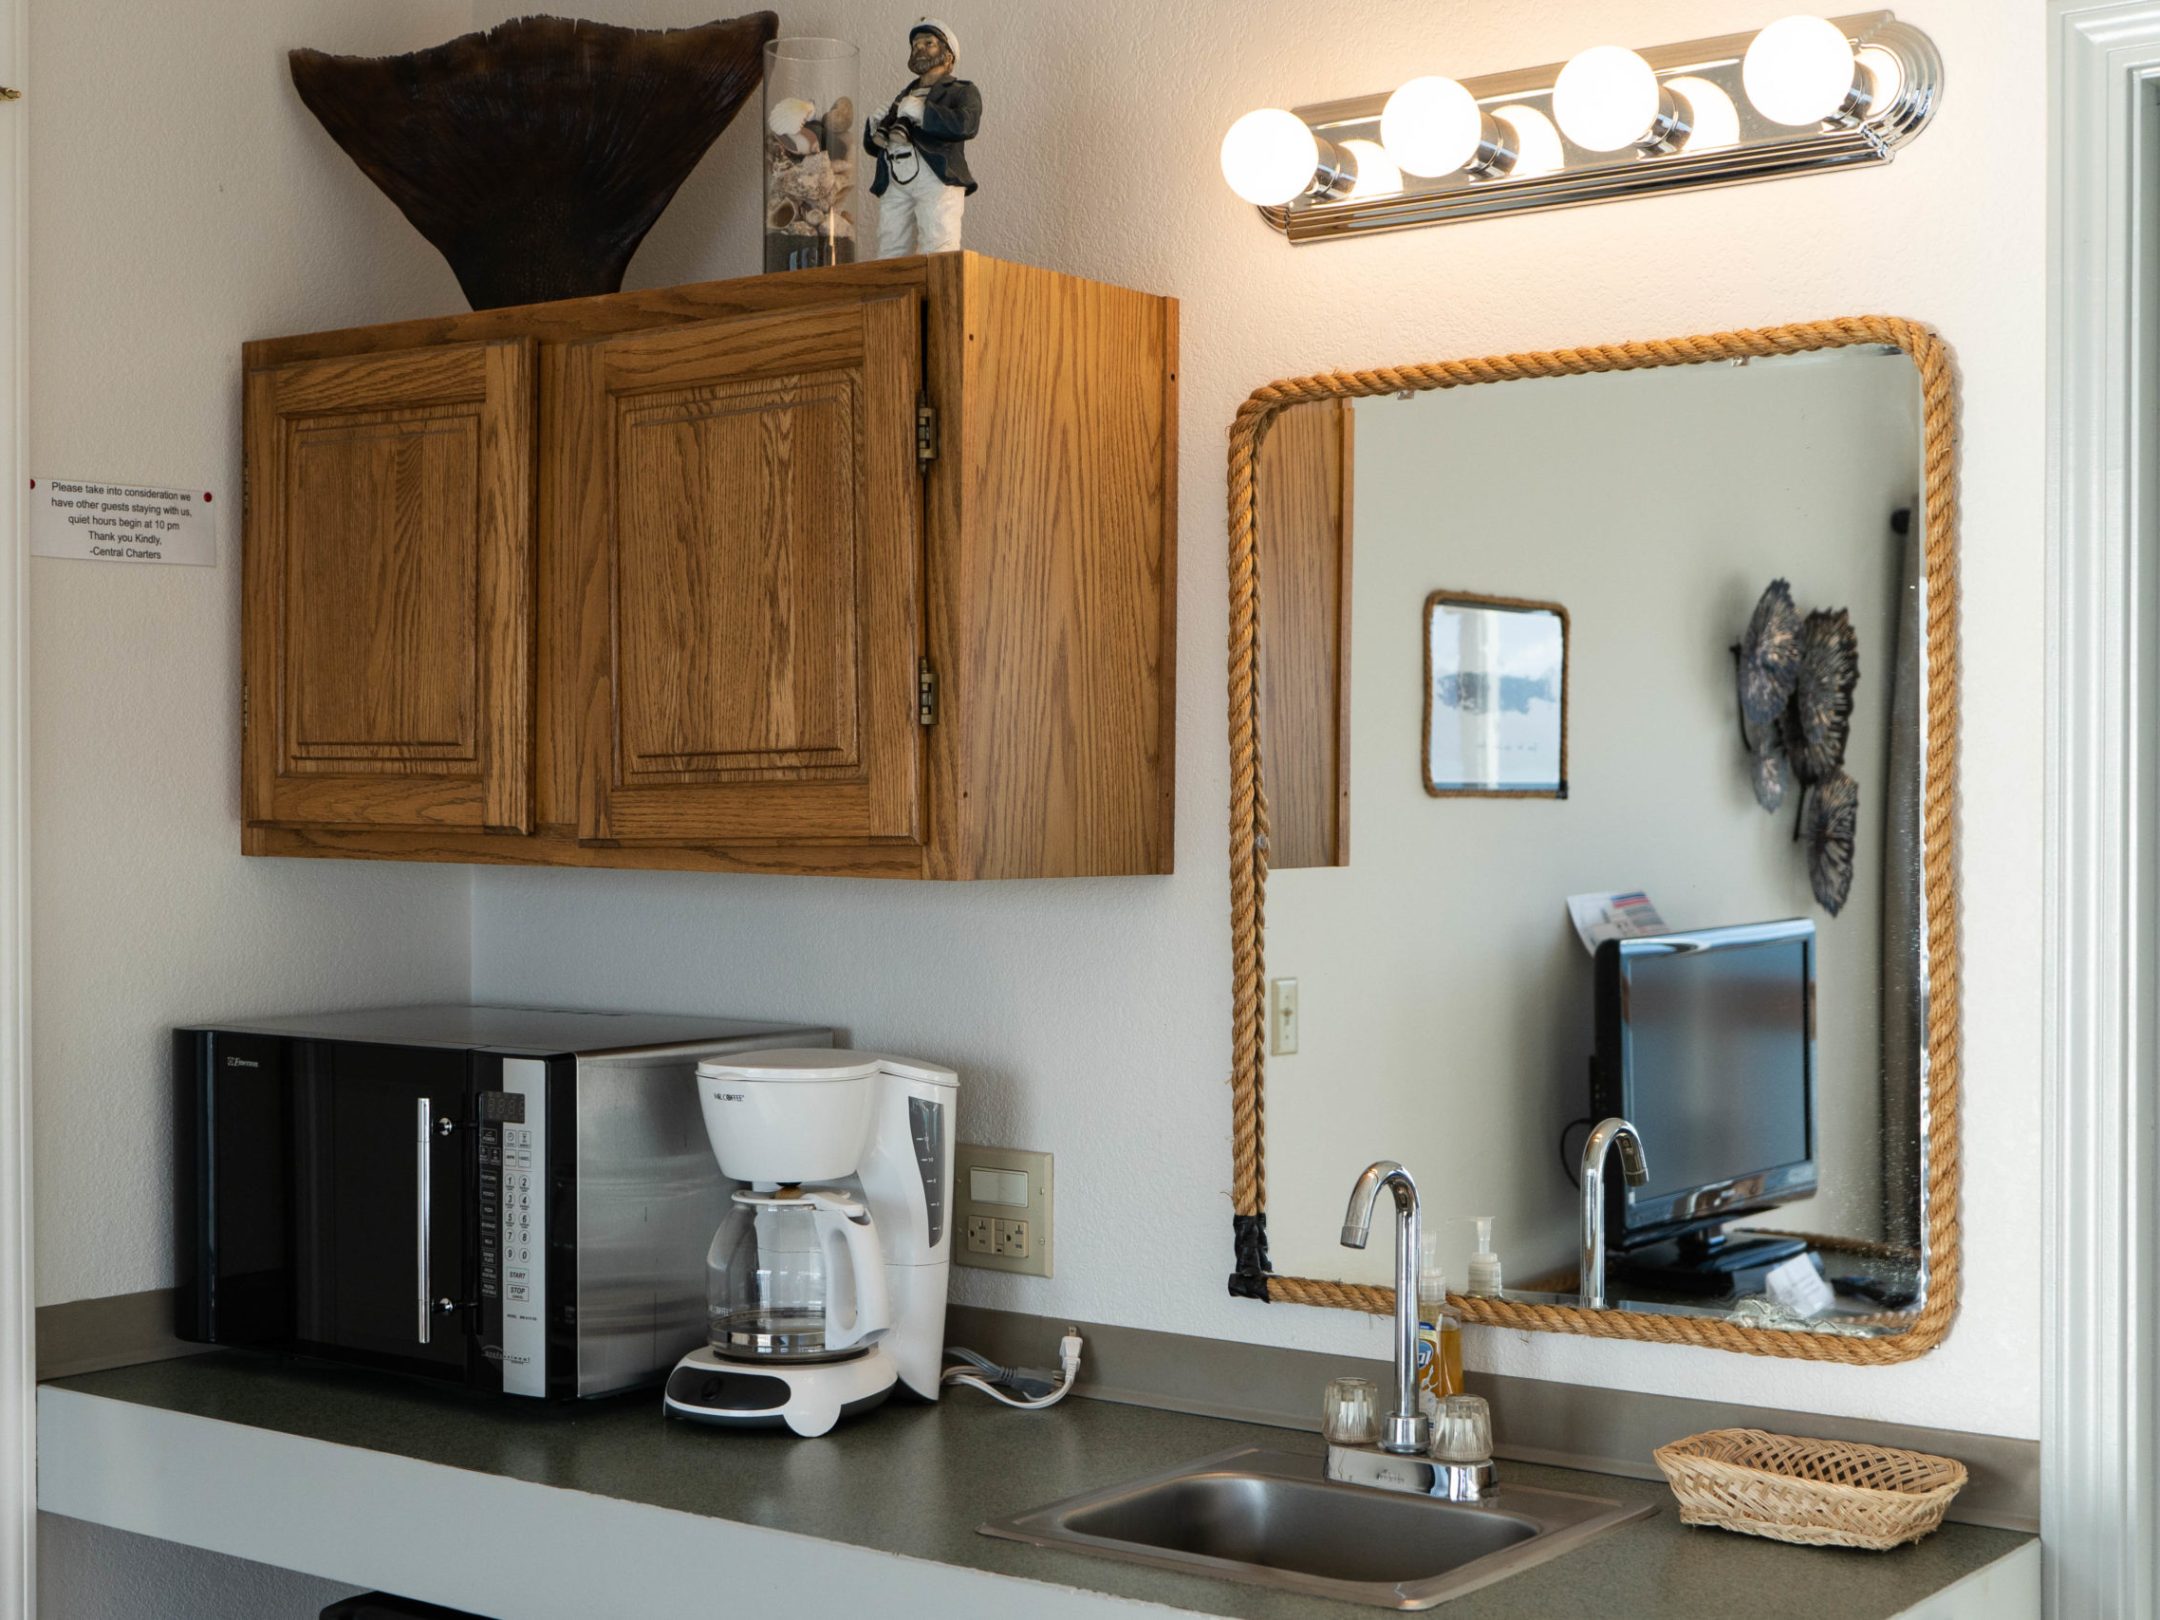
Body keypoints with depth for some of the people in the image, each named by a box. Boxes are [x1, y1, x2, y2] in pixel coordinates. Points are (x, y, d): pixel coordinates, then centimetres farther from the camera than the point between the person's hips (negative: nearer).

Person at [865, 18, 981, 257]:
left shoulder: (962, 91, 17)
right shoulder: (904, 96, 33)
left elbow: (966, 125, -6)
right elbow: (871, 144, 28)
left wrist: (921, 112, -8)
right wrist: (876, 128, 6)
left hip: (937, 178, -5)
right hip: (894, 183, 5)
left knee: (938, 256, -19)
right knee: (889, 257, -7)